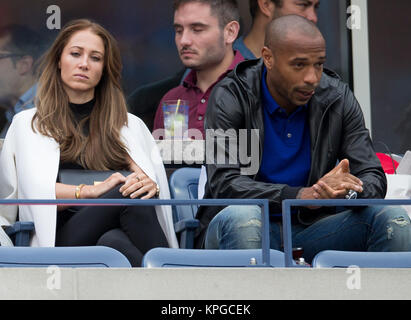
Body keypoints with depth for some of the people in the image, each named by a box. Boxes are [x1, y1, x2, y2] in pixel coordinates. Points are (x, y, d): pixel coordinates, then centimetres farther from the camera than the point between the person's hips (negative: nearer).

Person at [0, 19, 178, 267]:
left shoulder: (130, 125, 26)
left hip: (116, 231, 2)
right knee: (127, 194, -32)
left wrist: (150, 185, -15)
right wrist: (92, 191, -15)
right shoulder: (27, 124, 17)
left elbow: (152, 177, 11)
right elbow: (36, 189, 2)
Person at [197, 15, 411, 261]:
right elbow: (223, 183, -21)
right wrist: (300, 195, -34)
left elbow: (373, 178, -2)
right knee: (241, 218, -38)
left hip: (310, 230, 3)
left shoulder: (338, 98, 1)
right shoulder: (231, 98, -10)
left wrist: (347, 190, -29)